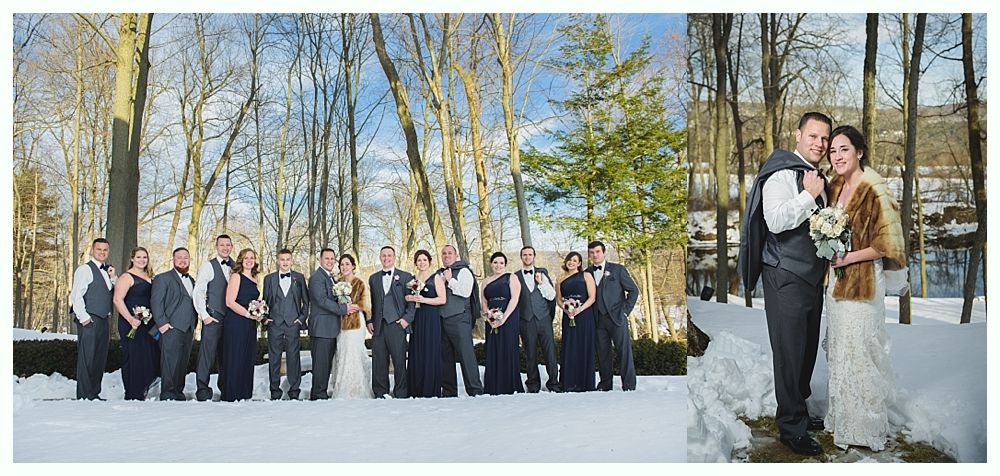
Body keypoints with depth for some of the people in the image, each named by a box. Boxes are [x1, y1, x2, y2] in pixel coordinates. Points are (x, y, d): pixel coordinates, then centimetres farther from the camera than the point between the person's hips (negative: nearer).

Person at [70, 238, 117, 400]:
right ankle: (84, 396, -2)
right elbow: (76, 295, -12)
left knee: (100, 359, 10)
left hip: (103, 321, 8)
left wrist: (113, 278, 3)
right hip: (89, 321, -8)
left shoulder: (107, 270, 17)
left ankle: (95, 394, 17)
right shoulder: (85, 269, -6)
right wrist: (83, 317, -17)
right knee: (86, 359, -6)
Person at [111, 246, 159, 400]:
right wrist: (130, 319, -22)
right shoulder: (127, 277, -5)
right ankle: (132, 396, 5)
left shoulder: (149, 278, 16)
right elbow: (117, 300, -14)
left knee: (149, 357, 7)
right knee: (133, 358, -3)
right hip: (133, 323, -7)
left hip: (148, 324, 7)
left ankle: (141, 392, 17)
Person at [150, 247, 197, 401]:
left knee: (183, 364, 7)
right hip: (172, 329, -6)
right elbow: (156, 302, -7)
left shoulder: (192, 281, 21)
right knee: (170, 364, -9)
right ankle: (167, 395, -5)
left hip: (188, 330, 6)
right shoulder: (163, 278, 1)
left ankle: (178, 393, 14)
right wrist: (162, 323, -15)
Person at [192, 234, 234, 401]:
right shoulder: (209, 266, -2)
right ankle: (203, 390, -1)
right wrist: (204, 315, -10)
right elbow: (198, 292, -6)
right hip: (213, 317, -5)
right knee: (207, 353, -7)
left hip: (232, 317, 5)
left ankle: (225, 387, 20)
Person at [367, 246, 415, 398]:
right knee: (378, 362, 2)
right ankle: (381, 394, 10)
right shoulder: (373, 278, 18)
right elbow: (370, 302, 20)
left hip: (397, 325, -3)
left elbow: (412, 300, 4)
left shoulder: (405, 277, 7)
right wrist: (369, 320, 9)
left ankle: (401, 394, 3)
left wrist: (407, 318, -6)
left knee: (399, 362, -4)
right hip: (378, 327, 3)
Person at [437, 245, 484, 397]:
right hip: (442, 319, 6)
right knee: (445, 356, 7)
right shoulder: (439, 274, 20)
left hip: (459, 318, -6)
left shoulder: (463, 271, 1)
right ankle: (448, 392, 14)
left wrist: (450, 280, -6)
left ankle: (475, 390, -7)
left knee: (466, 354, -9)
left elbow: (466, 292, -12)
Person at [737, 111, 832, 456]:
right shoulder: (782, 173, -13)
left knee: (808, 349, 16)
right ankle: (791, 428, 6)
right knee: (790, 352, -4)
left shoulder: (817, 177, 16)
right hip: (786, 277, -9)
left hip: (812, 275, 9)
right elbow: (776, 220, -28)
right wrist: (809, 195, -19)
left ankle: (798, 411, 31)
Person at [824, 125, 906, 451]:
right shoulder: (836, 186, 8)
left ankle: (866, 428, 16)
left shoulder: (875, 191, -16)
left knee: (860, 350, 1)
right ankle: (842, 416, 28)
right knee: (839, 348, 14)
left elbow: (888, 244, -17)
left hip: (863, 281, -8)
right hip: (836, 280, 8)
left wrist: (849, 257, -17)